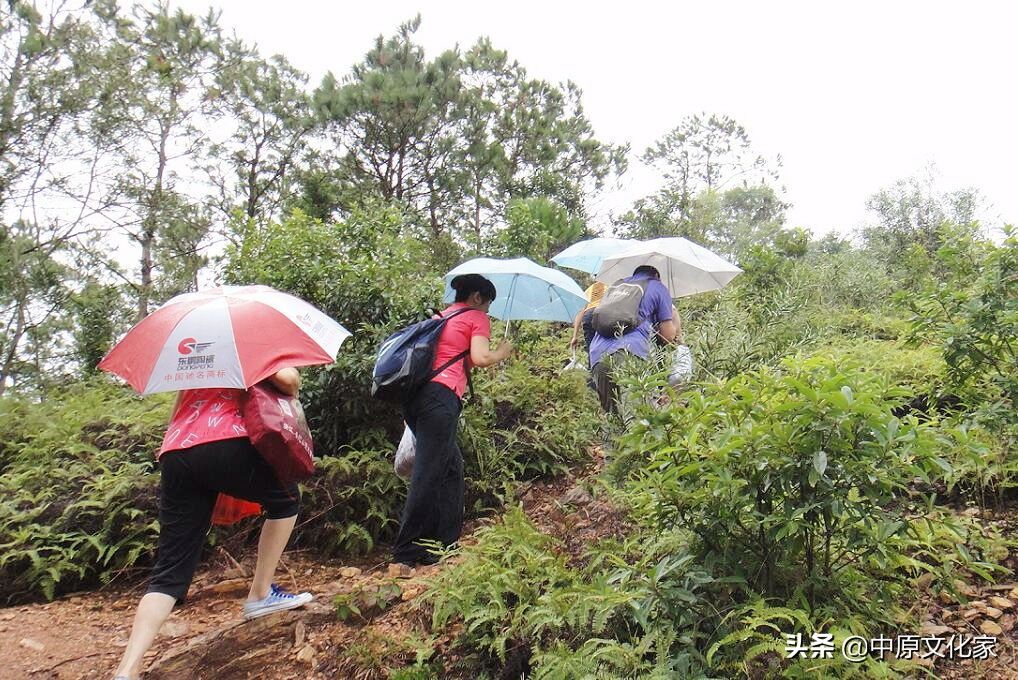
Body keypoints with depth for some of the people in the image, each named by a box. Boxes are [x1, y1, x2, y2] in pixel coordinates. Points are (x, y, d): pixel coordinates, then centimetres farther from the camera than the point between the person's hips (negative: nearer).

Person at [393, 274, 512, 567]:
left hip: (416, 396, 9)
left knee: (451, 466, 16)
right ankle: (407, 551, -5)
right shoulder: (476, 317, 6)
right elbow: (479, 358, -8)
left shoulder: (442, 315, 28)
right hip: (442, 395, -9)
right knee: (428, 474, -7)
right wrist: (502, 353, 10)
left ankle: (447, 540, 19)